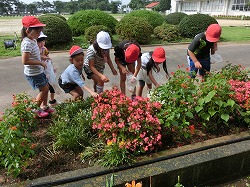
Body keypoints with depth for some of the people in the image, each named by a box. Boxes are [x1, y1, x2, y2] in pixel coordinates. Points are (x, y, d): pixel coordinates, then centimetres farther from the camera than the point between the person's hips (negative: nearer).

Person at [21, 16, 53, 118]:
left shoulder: (33, 40, 5)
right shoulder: (27, 43, -24)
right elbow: (25, 61, -29)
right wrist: (41, 63, -22)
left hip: (39, 71, 9)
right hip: (33, 73, -9)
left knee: (46, 88, 16)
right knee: (44, 89, -1)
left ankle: (44, 106, 33)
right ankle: (35, 109, 16)